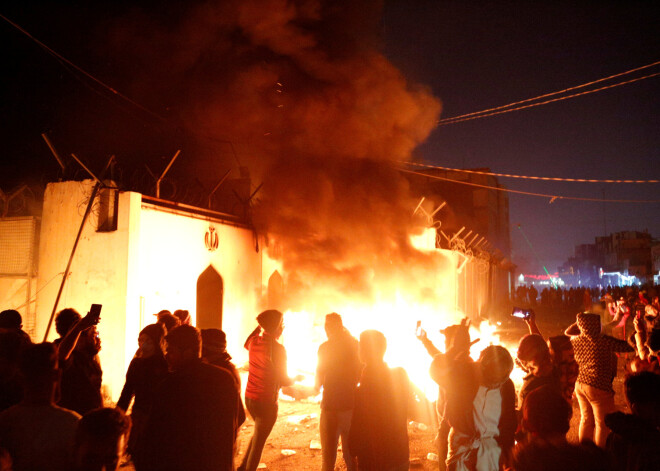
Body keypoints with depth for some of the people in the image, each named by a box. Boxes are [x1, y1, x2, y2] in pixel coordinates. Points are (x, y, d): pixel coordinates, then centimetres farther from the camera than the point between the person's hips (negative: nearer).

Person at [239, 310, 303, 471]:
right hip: (266, 402, -7)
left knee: (259, 433, 28)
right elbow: (283, 380, -19)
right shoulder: (277, 348, -21)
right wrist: (297, 378, 1)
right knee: (258, 441, 9)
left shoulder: (254, 341, -2)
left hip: (249, 397, 7)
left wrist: (259, 327, 21)